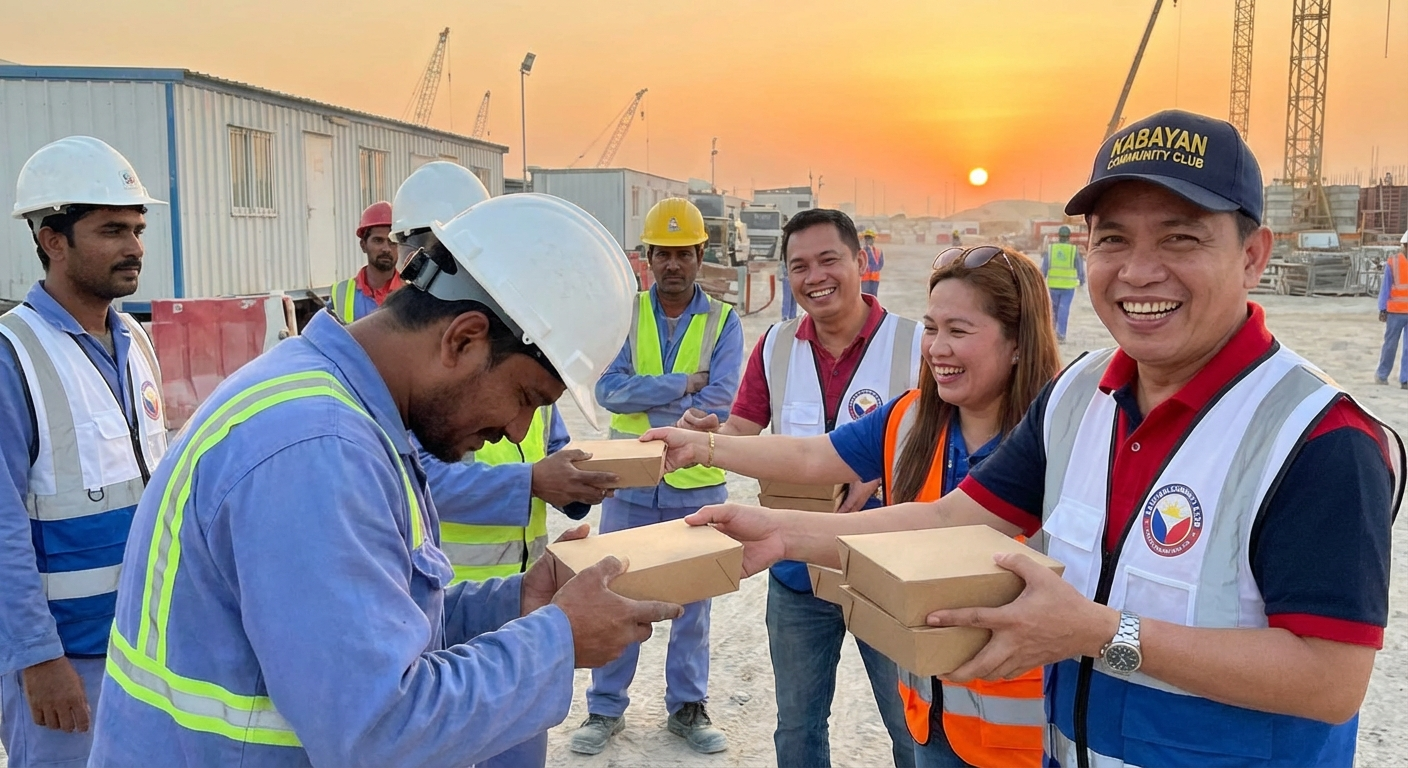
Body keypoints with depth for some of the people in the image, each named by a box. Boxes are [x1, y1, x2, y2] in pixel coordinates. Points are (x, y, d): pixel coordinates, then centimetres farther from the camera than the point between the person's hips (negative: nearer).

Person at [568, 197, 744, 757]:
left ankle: (687, 707, 30)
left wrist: (643, 398, -15)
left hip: (697, 486, 0)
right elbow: (608, 388, -14)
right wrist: (683, 384, -18)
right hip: (630, 484, 1)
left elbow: (717, 407, -15)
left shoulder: (723, 322, -4)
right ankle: (606, 707, 26)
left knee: (692, 604, 13)